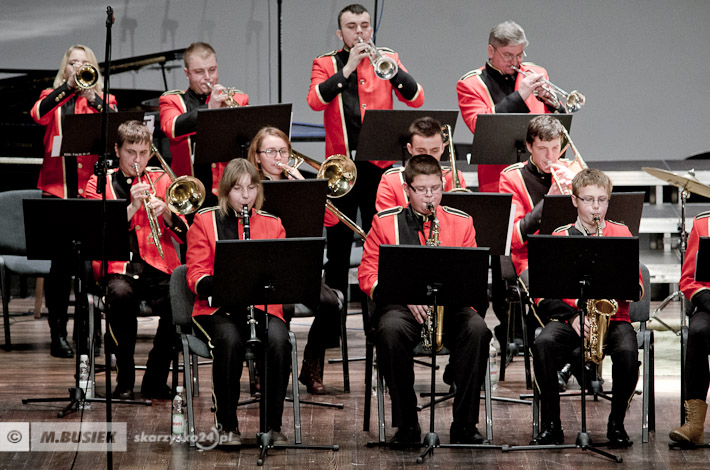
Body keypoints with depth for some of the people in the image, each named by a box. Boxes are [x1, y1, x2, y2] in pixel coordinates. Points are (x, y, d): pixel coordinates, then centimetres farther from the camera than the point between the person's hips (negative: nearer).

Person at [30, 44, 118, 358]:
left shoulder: (103, 99, 15)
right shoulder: (53, 97, 14)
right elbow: (38, 114, -10)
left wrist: (92, 95, -14)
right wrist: (68, 86, -13)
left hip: (91, 189, 0)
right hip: (58, 189, 0)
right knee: (60, 262, -4)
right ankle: (58, 334, 3)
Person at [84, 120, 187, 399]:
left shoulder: (162, 182, 17)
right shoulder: (99, 183, 12)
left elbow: (184, 237, 9)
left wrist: (165, 211, -10)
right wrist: (132, 207, -14)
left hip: (158, 267, 2)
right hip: (117, 268, -1)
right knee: (121, 295, -37)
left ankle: (155, 380, -8)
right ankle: (125, 378, -17)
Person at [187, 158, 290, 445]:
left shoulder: (272, 224, 14)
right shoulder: (205, 221, 8)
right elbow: (195, 275, 0)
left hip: (262, 305, 2)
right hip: (218, 307, -2)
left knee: (279, 340, -32)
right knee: (230, 340, -36)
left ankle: (273, 424, -18)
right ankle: (227, 425, -20)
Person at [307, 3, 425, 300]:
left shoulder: (387, 58, 9)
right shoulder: (326, 64, 6)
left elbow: (416, 100, -2)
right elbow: (315, 101, -13)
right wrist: (347, 69, -17)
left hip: (379, 163, 1)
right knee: (338, 239, 4)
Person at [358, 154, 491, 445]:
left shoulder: (461, 222, 12)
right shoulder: (385, 222, 8)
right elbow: (367, 274, 3)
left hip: (449, 304, 1)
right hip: (399, 305, -1)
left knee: (477, 330, -32)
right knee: (390, 330, -37)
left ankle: (465, 424, -21)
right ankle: (406, 424, -24)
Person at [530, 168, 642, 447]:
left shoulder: (621, 233, 10)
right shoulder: (559, 237, 7)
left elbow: (637, 286, 8)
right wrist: (572, 317, -14)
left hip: (613, 315, 0)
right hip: (568, 315, 0)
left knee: (627, 351, -32)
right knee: (543, 344, -32)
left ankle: (616, 424, -9)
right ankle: (551, 425, -18)